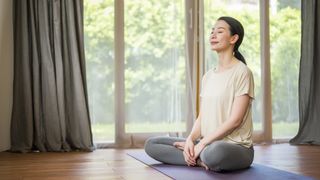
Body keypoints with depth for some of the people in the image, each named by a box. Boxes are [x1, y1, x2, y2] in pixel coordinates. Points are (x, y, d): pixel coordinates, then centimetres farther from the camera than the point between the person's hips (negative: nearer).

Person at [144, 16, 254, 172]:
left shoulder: (242, 72, -8)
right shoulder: (208, 76, 14)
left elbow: (235, 120, -15)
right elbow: (201, 117, 10)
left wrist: (202, 144, -17)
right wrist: (190, 139, -10)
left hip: (236, 146, -7)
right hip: (207, 144, 7)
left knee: (215, 152, -44)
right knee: (151, 144, -3)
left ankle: (198, 159, -12)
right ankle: (201, 159, -12)